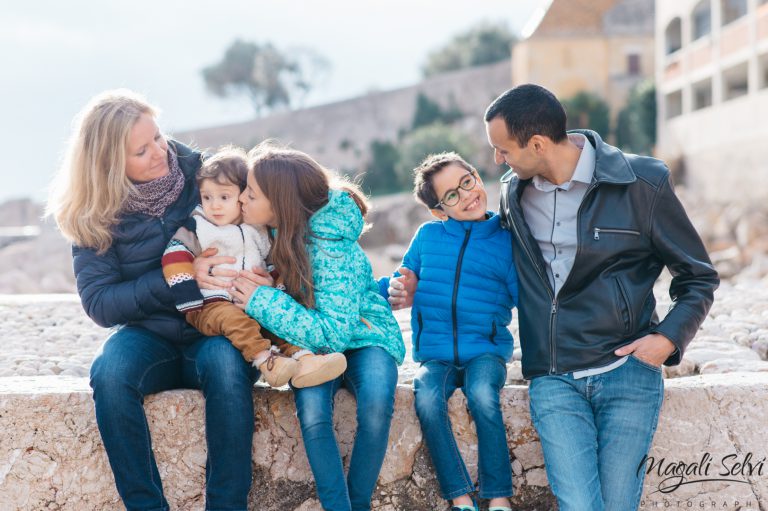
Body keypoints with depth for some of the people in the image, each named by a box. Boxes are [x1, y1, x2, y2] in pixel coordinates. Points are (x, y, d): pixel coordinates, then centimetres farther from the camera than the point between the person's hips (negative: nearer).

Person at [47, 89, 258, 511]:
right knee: (110, 374, -31)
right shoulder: (93, 216, -3)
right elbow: (99, 303, -8)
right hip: (149, 336, 1)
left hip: (217, 332, -1)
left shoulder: (202, 172, -4)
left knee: (225, 364, -35)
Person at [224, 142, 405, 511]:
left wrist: (264, 300, -27)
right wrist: (264, 288, -8)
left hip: (361, 337, -4)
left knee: (376, 403, -35)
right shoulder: (279, 230, -6)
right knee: (311, 411, -28)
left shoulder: (333, 251, -25)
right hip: (313, 346, 4)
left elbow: (334, 334, -29)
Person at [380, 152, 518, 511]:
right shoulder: (427, 237, 8)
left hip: (485, 351, -2)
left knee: (482, 394, -33)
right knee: (427, 401, -29)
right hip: (435, 356, 2)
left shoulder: (505, 240, 3)